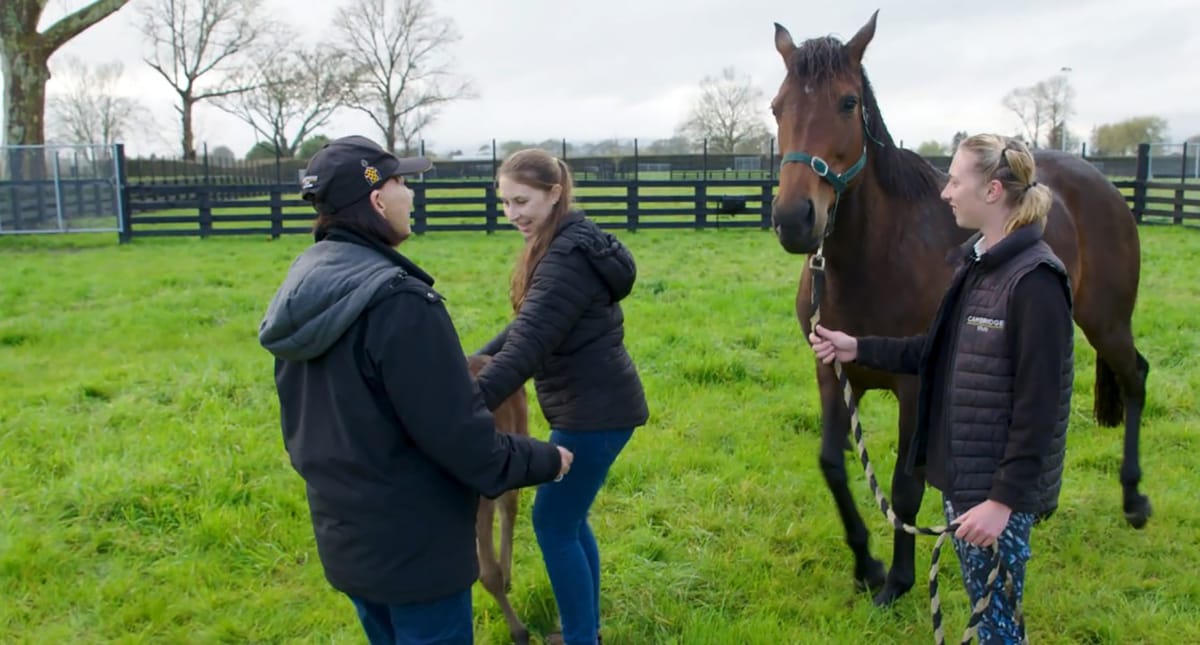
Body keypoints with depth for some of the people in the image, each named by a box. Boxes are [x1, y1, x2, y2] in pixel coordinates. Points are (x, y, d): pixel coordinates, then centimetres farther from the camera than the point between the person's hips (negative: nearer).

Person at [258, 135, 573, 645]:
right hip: (412, 541, -8)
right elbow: (456, 431, -22)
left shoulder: (303, 283, 2)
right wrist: (543, 460, -8)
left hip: (343, 531, 9)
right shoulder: (395, 300, -26)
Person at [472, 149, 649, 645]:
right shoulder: (566, 244, 10)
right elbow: (528, 326, 16)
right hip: (590, 404, 10)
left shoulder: (567, 257, -22)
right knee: (568, 518, 19)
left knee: (552, 523, 2)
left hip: (595, 411, -10)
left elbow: (528, 344, -31)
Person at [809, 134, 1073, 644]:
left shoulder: (1034, 279, -20)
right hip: (960, 469, 8)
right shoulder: (975, 264, 7)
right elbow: (936, 354, 15)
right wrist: (857, 349, 9)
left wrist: (1006, 498, -21)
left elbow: (1038, 405, -21)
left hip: (999, 484, -8)